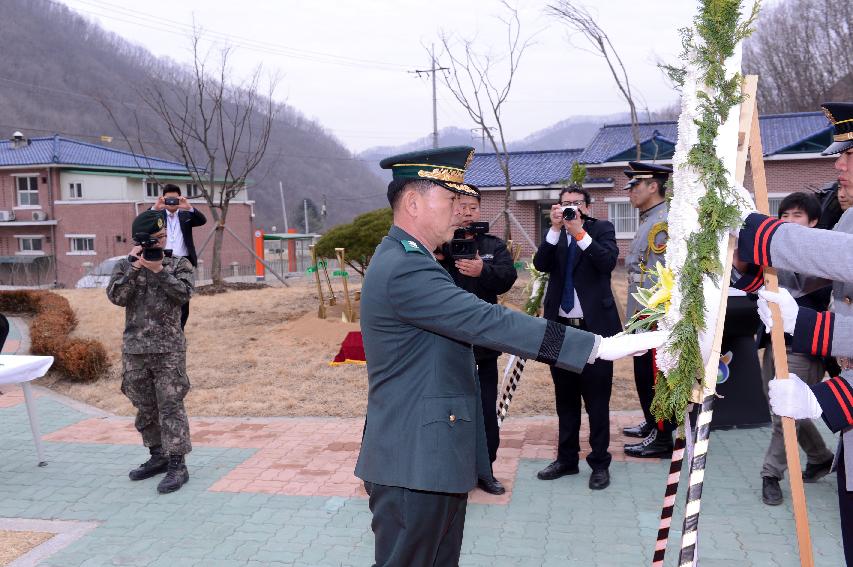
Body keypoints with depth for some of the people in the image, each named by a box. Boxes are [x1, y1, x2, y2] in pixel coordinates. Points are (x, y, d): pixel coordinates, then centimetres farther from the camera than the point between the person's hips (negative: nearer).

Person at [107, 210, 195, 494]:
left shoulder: (179, 264, 2)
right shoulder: (125, 265, 7)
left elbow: (184, 293, -12)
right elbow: (116, 297, -7)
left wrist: (158, 270, -18)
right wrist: (134, 267, -13)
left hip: (169, 349, -3)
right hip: (134, 350, 3)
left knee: (170, 407, -5)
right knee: (145, 408, 13)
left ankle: (177, 465, -1)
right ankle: (158, 456, 27)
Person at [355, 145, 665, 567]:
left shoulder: (405, 261, 13)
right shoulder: (405, 269, -23)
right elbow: (490, 323, -30)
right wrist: (599, 346, -31)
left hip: (431, 453, 10)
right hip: (416, 459, -10)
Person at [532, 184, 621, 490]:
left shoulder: (602, 229, 2)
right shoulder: (553, 235, 9)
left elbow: (609, 261, -15)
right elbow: (540, 264, -7)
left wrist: (579, 232, -22)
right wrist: (556, 229, -16)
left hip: (594, 325, -3)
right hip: (560, 325, 4)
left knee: (596, 398, 2)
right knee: (565, 397, 13)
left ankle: (600, 462, 14)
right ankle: (566, 458, 26)